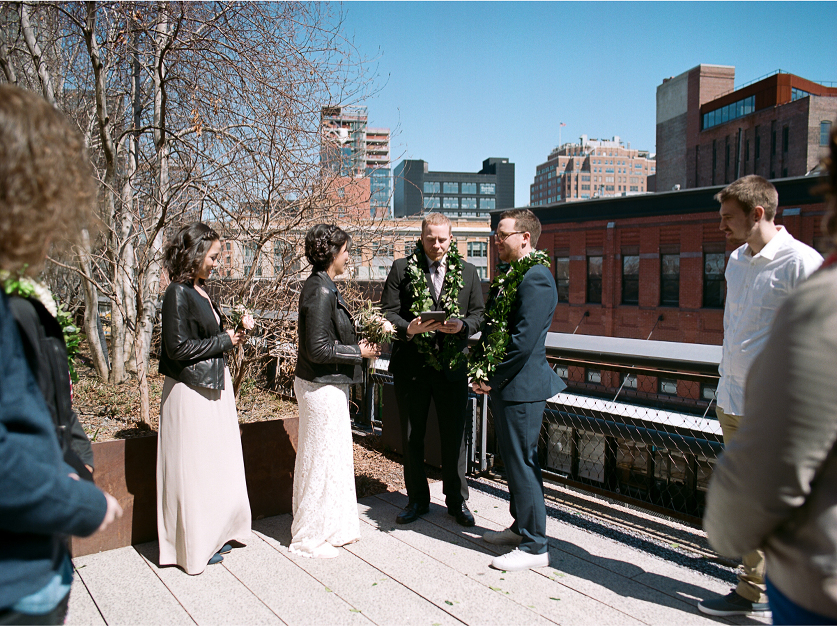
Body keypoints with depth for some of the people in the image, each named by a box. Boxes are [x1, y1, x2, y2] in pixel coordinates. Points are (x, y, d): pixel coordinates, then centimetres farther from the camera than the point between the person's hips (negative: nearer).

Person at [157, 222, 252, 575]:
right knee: (195, 469, 3)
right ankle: (195, 546, 18)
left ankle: (215, 534, 29)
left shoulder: (200, 292, 11)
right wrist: (225, 341, -13)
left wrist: (233, 336, 2)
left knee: (217, 465, 15)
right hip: (191, 392, -9)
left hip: (213, 387, 9)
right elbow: (179, 347, -20)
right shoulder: (178, 293, -15)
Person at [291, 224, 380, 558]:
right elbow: (318, 349, -23)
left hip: (330, 386, 10)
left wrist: (357, 345, 8)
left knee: (336, 456, 18)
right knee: (321, 459, 2)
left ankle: (334, 527, 33)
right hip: (321, 388, -10)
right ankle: (309, 537, 18)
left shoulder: (324, 287, 10)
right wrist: (358, 352, -14)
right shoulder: (319, 292, -20)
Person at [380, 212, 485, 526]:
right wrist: (408, 329, -21)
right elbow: (387, 312, -2)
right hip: (411, 366, 0)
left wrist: (462, 326, -14)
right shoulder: (402, 269, 2)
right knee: (412, 437, 11)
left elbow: (478, 314, 7)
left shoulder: (467, 272, 7)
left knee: (454, 436, 8)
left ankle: (457, 500, 25)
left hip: (453, 366, 0)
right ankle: (417, 499, 28)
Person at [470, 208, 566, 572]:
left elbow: (523, 340, -23)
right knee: (513, 459, 19)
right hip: (505, 385, 10)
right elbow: (492, 328, 17)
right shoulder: (509, 276, 14)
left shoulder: (535, 277, -17)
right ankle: (522, 527, 35)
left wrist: (493, 380, -15)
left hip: (521, 386, -10)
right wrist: (480, 370, 6)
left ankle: (534, 547, 12)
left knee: (521, 462, -1)